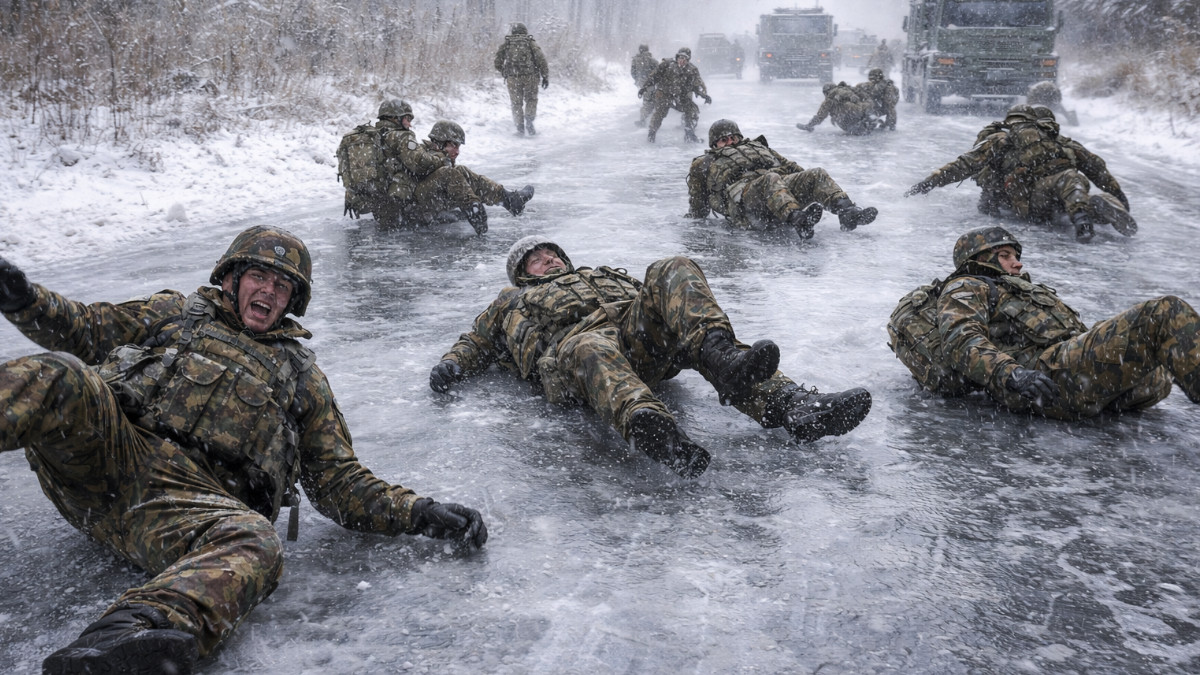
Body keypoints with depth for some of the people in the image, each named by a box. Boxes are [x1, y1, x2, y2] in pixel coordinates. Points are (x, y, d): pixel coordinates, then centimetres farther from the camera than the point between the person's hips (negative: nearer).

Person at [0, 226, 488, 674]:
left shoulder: (301, 376, 29)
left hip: (195, 499, -1)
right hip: (107, 446, 1)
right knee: (57, 378, -30)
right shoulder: (177, 312, 30)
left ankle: (134, 631, -63)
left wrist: (418, 513, 7)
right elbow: (84, 328, 24)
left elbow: (339, 483, 23)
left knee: (253, 544, -37)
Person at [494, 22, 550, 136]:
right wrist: (545, 77, 3)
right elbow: (541, 60, 0)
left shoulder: (506, 44, 13)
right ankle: (529, 122, -1)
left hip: (512, 78, 1)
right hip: (530, 76, -1)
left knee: (516, 103, 10)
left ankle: (520, 128, 6)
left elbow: (498, 63, 10)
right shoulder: (531, 43, 10)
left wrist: (504, 73, 25)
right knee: (531, 99, 16)